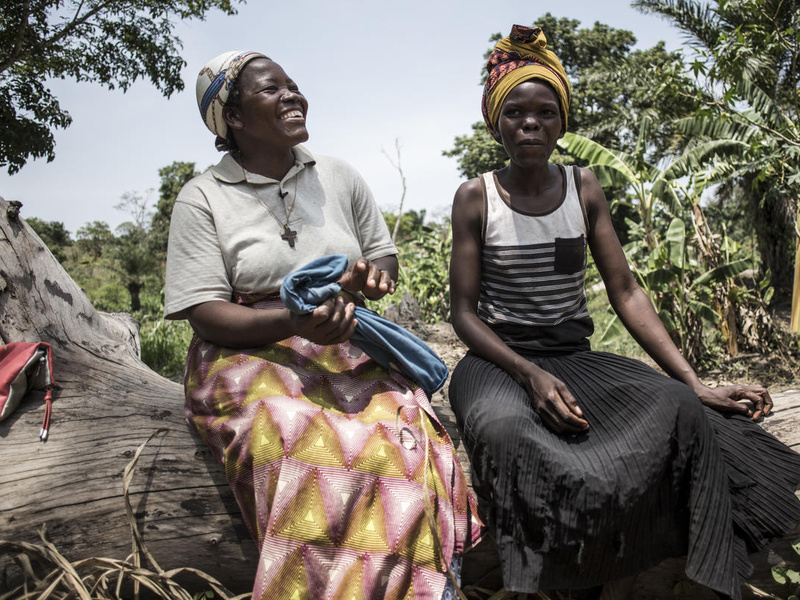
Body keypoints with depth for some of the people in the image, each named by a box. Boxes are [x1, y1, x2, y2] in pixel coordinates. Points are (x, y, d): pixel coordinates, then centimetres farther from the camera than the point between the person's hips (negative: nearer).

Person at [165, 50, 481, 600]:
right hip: (250, 355, -3)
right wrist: (295, 322, -22)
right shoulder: (202, 199, 3)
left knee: (403, 436, -29)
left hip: (347, 354, 3)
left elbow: (385, 255, 23)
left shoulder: (339, 177, 15)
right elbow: (206, 315, -4)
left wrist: (373, 274, -4)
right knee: (312, 454, -34)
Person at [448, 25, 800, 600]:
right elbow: (464, 313, -4)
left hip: (574, 356, 3)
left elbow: (626, 293, 3)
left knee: (680, 411, -25)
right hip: (497, 360, -3)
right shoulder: (476, 198, 0)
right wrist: (531, 375, -21)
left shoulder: (584, 189, 8)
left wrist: (696, 383, -9)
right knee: (509, 434, -38)